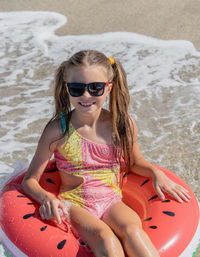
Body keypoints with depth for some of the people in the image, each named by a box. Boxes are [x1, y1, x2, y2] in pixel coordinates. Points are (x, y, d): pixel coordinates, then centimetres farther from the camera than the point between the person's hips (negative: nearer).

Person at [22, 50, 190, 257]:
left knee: (132, 230, -32)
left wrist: (156, 173, -1)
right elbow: (30, 180, -2)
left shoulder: (124, 125, -1)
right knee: (105, 237, -34)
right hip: (74, 205, -1)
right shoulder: (58, 131, -7)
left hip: (111, 202, 2)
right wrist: (46, 198, -22)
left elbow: (134, 162, 19)